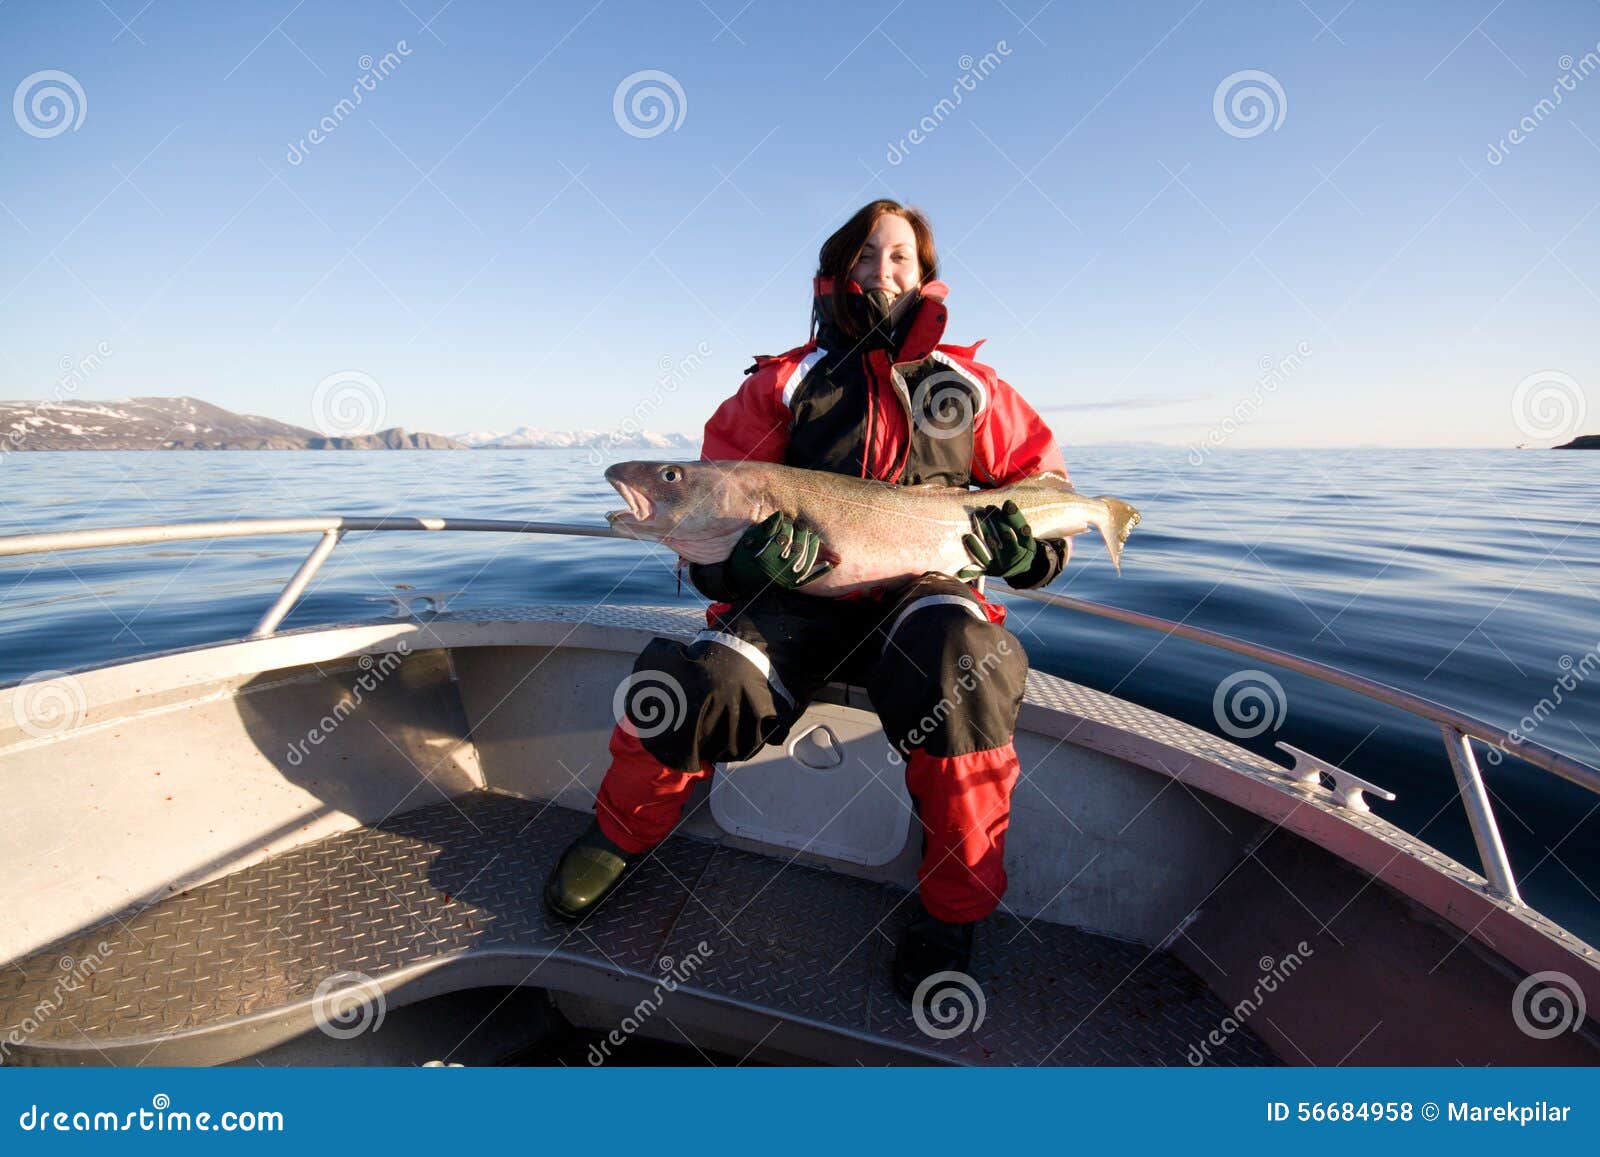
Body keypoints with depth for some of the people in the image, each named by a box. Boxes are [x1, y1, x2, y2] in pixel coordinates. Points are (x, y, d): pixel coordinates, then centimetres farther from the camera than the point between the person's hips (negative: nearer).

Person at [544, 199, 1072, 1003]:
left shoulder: (969, 384, 11)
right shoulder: (785, 384, 7)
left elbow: (1042, 478, 16)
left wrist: (1031, 539, -7)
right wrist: (742, 546, -22)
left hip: (922, 596, 1)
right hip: (800, 600, 0)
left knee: (956, 665, -35)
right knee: (701, 687, -25)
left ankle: (951, 911, -11)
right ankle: (622, 832, 10)